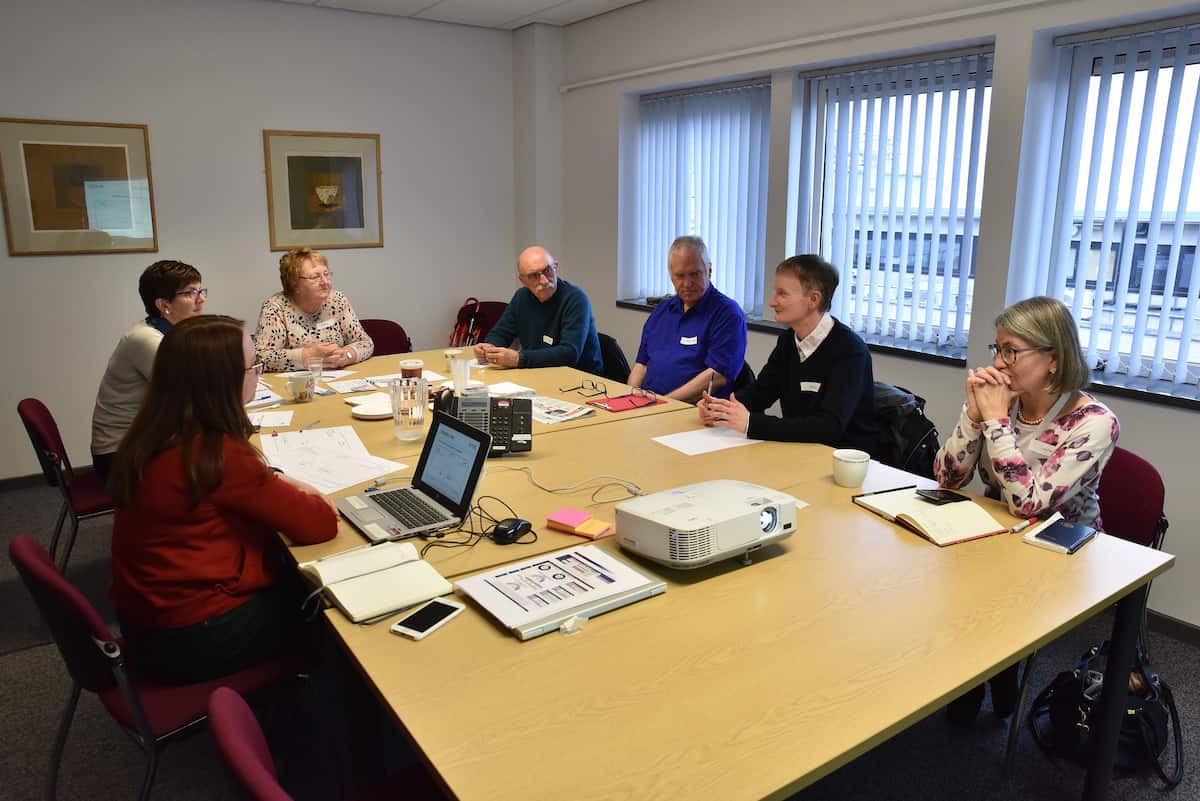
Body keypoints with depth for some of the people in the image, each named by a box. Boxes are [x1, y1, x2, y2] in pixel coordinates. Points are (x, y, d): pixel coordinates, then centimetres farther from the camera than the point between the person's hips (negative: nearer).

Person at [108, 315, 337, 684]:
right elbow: (319, 524, -22)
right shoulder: (216, 455, -29)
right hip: (193, 640, -8)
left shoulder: (153, 434, -3)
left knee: (294, 576, 19)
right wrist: (314, 499, -2)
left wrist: (275, 482, -1)